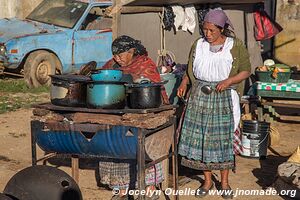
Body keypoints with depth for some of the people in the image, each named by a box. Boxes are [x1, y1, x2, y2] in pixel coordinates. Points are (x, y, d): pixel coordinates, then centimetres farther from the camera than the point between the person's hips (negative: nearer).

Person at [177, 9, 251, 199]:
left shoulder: (235, 46, -3)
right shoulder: (198, 45, 5)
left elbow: (246, 71, -1)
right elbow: (190, 70, 12)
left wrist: (229, 80, -17)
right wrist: (184, 83, -7)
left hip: (223, 97, -3)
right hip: (199, 97, 3)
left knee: (223, 138, 1)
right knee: (200, 138, 3)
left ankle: (225, 182, 16)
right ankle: (207, 181, 16)